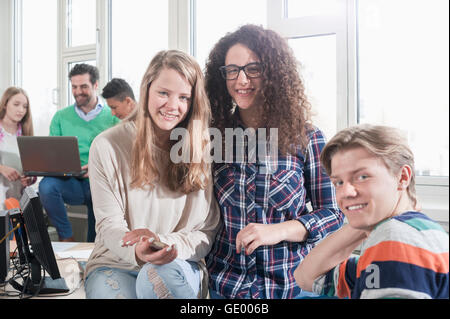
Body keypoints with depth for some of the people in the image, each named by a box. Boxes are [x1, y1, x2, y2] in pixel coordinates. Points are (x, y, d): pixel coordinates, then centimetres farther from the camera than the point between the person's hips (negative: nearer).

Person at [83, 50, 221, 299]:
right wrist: (137, 252, -28)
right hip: (114, 264, 0)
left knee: (163, 274, -35)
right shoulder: (107, 146, -4)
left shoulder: (203, 152, -1)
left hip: (178, 265, 1)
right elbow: (108, 224, -5)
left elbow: (208, 232, -2)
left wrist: (166, 244, -22)